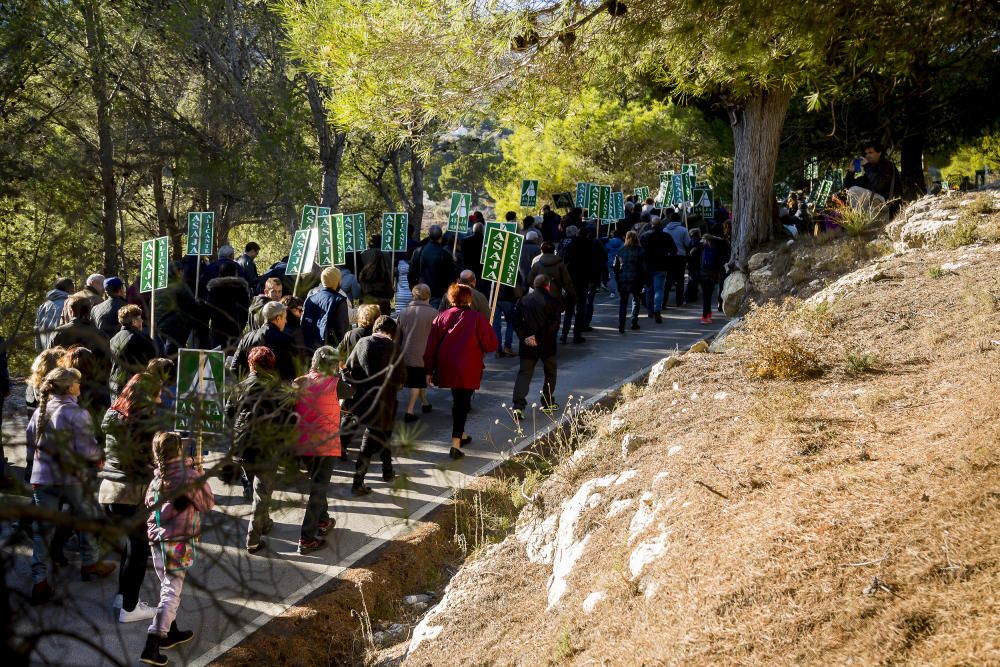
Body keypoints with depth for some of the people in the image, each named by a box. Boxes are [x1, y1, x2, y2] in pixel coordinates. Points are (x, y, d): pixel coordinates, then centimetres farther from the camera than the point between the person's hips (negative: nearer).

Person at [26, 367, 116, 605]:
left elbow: (30, 446, 12)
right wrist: (99, 454, 3)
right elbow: (87, 450, -17)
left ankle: (39, 581, -1)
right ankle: (90, 564, 33)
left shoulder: (40, 411, 4)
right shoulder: (77, 414, -14)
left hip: (41, 478, 4)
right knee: (84, 520, 19)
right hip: (70, 478, -4)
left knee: (41, 528, 6)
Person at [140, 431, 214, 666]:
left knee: (166, 586, 22)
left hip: (156, 539, 5)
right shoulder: (189, 476, -12)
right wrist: (201, 478, 8)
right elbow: (208, 504, -4)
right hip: (180, 541, -5)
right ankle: (152, 646, -11)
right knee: (171, 592, -3)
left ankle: (171, 632, 35)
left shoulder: (157, 477, 1)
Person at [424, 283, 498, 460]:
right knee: (462, 403, 0)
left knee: (459, 400, 22)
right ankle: (456, 444, -8)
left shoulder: (442, 317, 0)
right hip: (469, 371, -4)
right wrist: (478, 347, 15)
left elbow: (431, 346, 1)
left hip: (447, 369, 4)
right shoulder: (477, 318, -9)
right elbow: (491, 345, -7)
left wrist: (429, 370, 6)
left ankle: (460, 434, 37)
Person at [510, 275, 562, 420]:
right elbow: (554, 325, -15)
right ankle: (547, 403, 24)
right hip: (547, 345, -2)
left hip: (528, 345, 2)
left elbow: (517, 322, -2)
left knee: (524, 374, 3)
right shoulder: (552, 301, -7)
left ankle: (518, 406, -13)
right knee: (550, 373, 19)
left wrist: (524, 338, -4)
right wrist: (540, 338, -13)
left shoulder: (523, 300, 3)